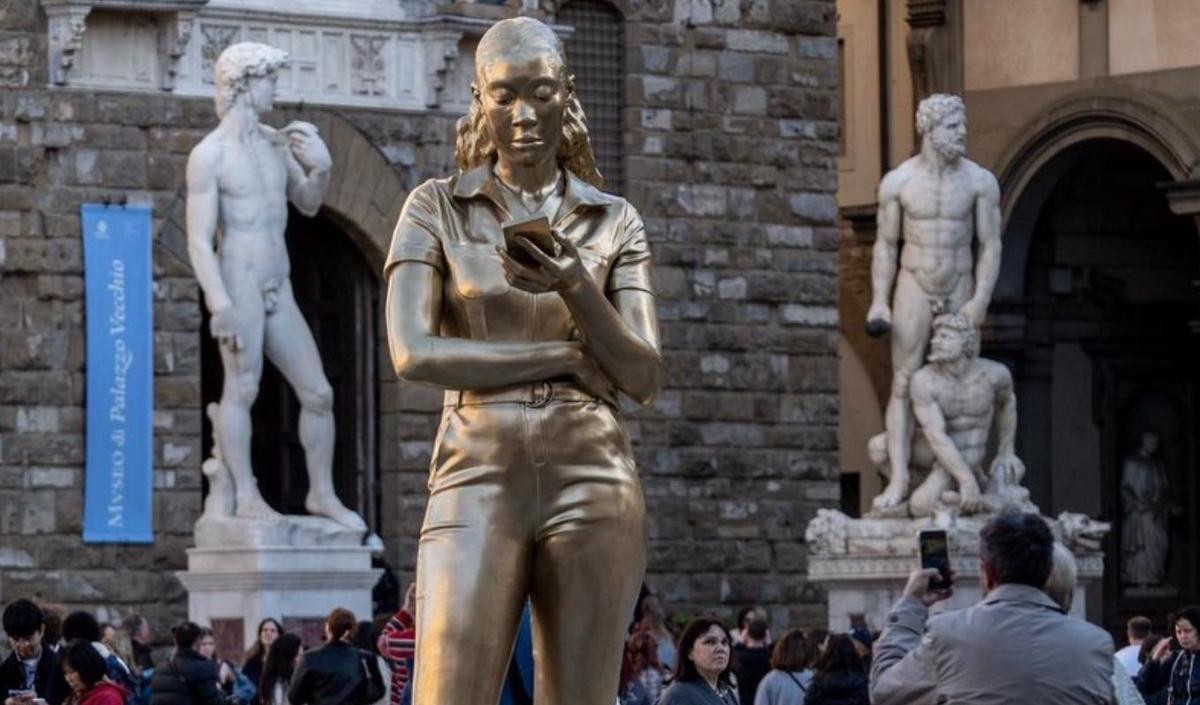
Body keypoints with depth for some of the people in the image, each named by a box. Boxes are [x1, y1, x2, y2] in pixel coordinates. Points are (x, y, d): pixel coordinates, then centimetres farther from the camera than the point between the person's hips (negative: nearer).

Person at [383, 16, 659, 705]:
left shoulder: (616, 222, 11)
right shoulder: (435, 208, 6)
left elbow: (645, 377, 1)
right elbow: (413, 353, -8)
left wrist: (573, 286, -17)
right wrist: (571, 357, -8)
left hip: (593, 486, 2)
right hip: (479, 483, -2)